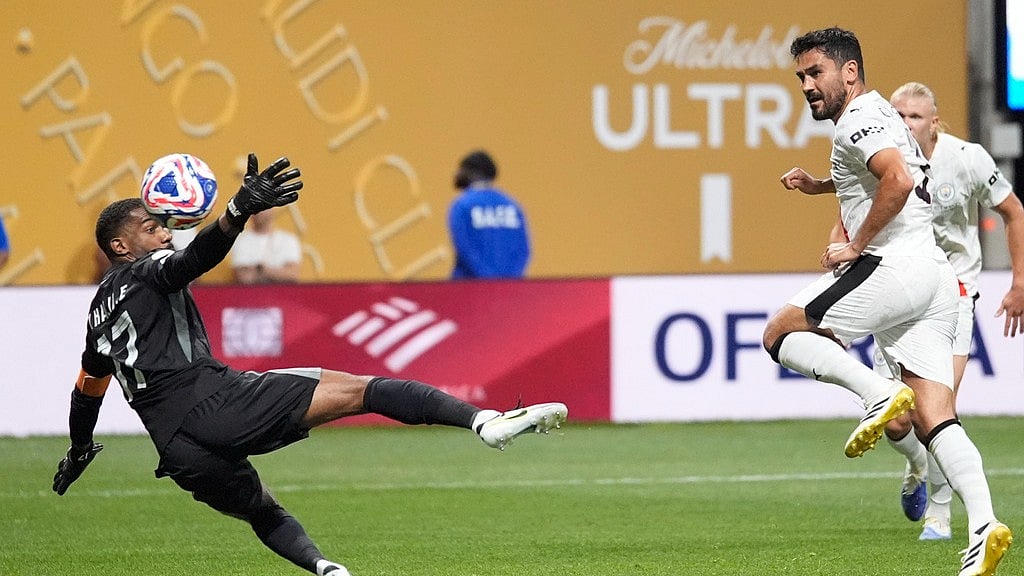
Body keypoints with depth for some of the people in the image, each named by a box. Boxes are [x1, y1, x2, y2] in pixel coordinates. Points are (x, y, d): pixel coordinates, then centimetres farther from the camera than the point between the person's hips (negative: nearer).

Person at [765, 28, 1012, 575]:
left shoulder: (859, 119, -6)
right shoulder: (881, 116, 25)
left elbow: (899, 179, -24)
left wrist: (855, 246, -15)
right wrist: (819, 185, 34)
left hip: (895, 265, -9)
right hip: (936, 280, 9)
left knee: (781, 333, 1)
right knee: (933, 421, 1)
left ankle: (879, 392, -18)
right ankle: (984, 526, -16)